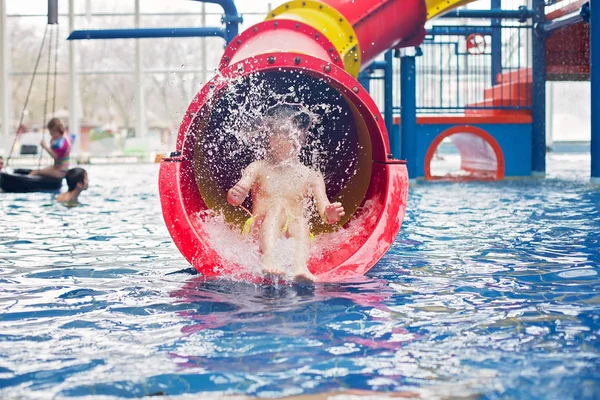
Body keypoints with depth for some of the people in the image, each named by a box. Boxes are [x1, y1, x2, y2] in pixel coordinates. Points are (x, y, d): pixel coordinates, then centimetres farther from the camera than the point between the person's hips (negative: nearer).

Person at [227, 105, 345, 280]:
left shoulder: (311, 177, 12)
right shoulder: (258, 169, 12)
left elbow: (324, 209, -1)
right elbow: (236, 198, -3)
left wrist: (330, 215, -27)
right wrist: (234, 195, -29)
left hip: (294, 234, 1)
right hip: (261, 232, -1)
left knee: (300, 221, -30)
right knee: (278, 206, -28)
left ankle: (300, 266, -57)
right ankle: (268, 260, -53)